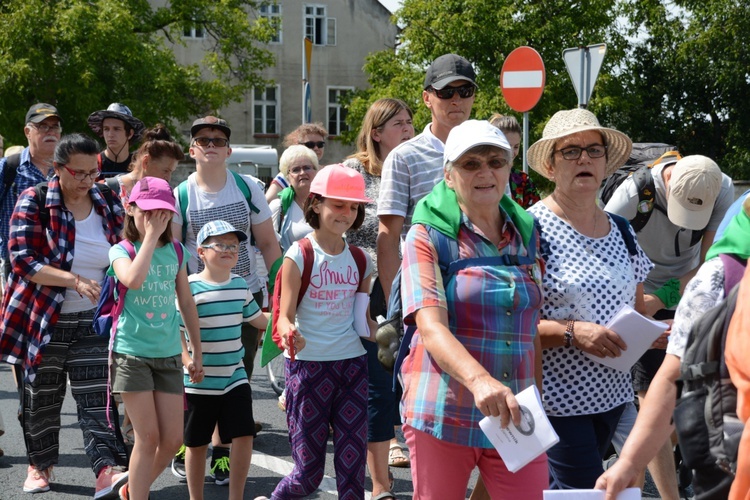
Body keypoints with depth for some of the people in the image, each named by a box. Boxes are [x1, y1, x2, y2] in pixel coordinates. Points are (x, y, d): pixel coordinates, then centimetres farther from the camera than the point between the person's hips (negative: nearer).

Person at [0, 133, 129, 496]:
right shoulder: (33, 202, -8)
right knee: (40, 398, 12)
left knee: (96, 398, -8)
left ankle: (107, 470, -15)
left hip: (92, 323, 2)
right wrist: (75, 280, -27)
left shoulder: (109, 206, 3)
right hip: (42, 319, -1)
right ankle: (39, 464, 31)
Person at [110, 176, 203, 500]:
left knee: (172, 439, 4)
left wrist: (196, 352, 14)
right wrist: (151, 237, -20)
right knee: (148, 437, -5)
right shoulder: (121, 250, -5)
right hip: (132, 352, -4)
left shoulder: (175, 251, 7)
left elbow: (187, 302, 14)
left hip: (168, 354, 4)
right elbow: (133, 279, -29)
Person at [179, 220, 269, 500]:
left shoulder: (239, 284, 6)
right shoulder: (190, 288, -13)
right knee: (197, 444, 9)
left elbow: (258, 319, 21)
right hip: (199, 382, -4)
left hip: (235, 378, 4)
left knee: (244, 436, -5)